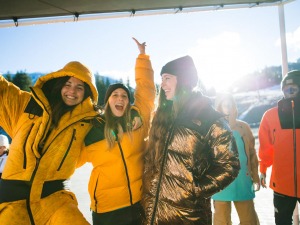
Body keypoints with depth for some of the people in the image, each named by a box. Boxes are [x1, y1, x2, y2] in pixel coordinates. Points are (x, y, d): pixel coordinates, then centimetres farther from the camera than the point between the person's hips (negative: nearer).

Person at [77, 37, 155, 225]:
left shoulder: (138, 118, -1)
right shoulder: (92, 129, -2)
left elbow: (146, 89, 4)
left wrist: (142, 55, 9)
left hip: (140, 201, 2)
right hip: (107, 206, -1)